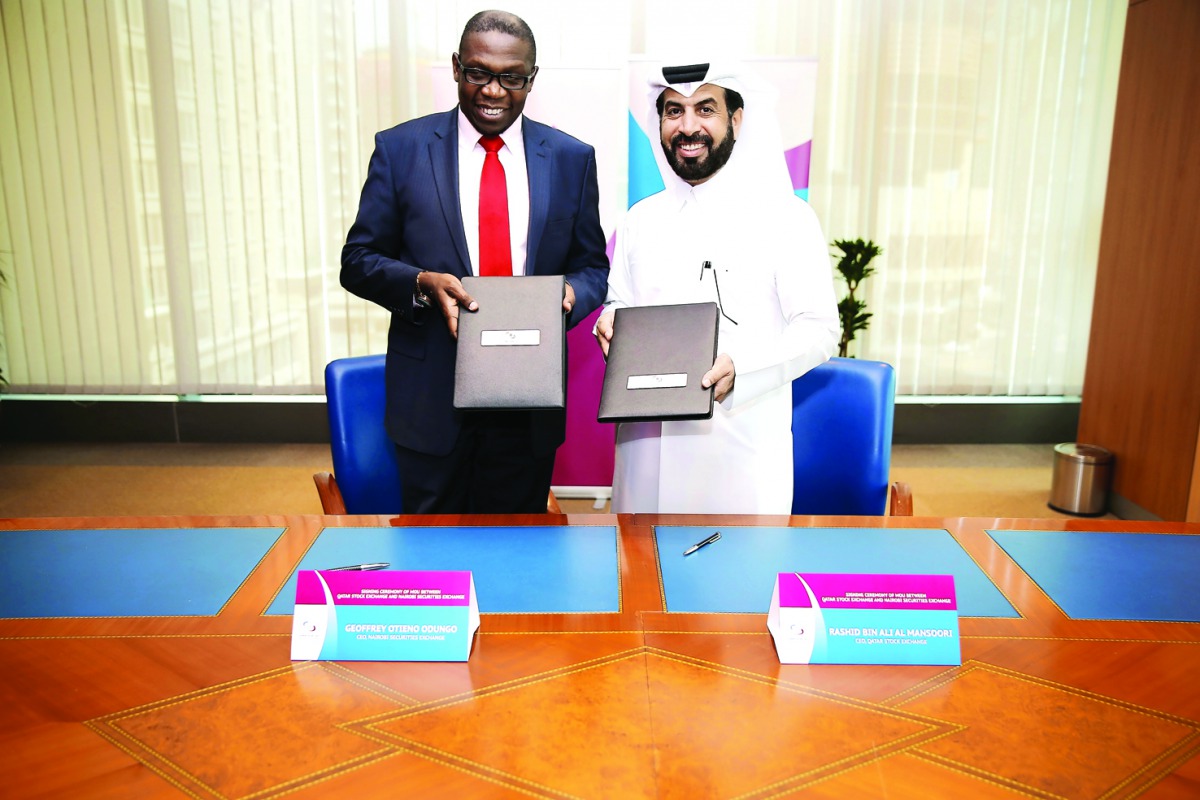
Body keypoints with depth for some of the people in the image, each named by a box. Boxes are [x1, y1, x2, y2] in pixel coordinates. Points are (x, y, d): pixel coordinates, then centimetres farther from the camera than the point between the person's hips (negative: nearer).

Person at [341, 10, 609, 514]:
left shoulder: (572, 159, 4)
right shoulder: (400, 148, 0)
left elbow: (592, 265, 10)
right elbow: (358, 260, 2)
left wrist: (569, 294, -13)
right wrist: (422, 283, -17)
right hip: (431, 393, -1)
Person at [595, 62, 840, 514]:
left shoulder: (785, 217, -2)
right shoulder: (639, 221, 13)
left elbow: (819, 329, -6)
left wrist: (739, 367, -22)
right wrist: (612, 321, -2)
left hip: (742, 442, -3)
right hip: (648, 441, 4)